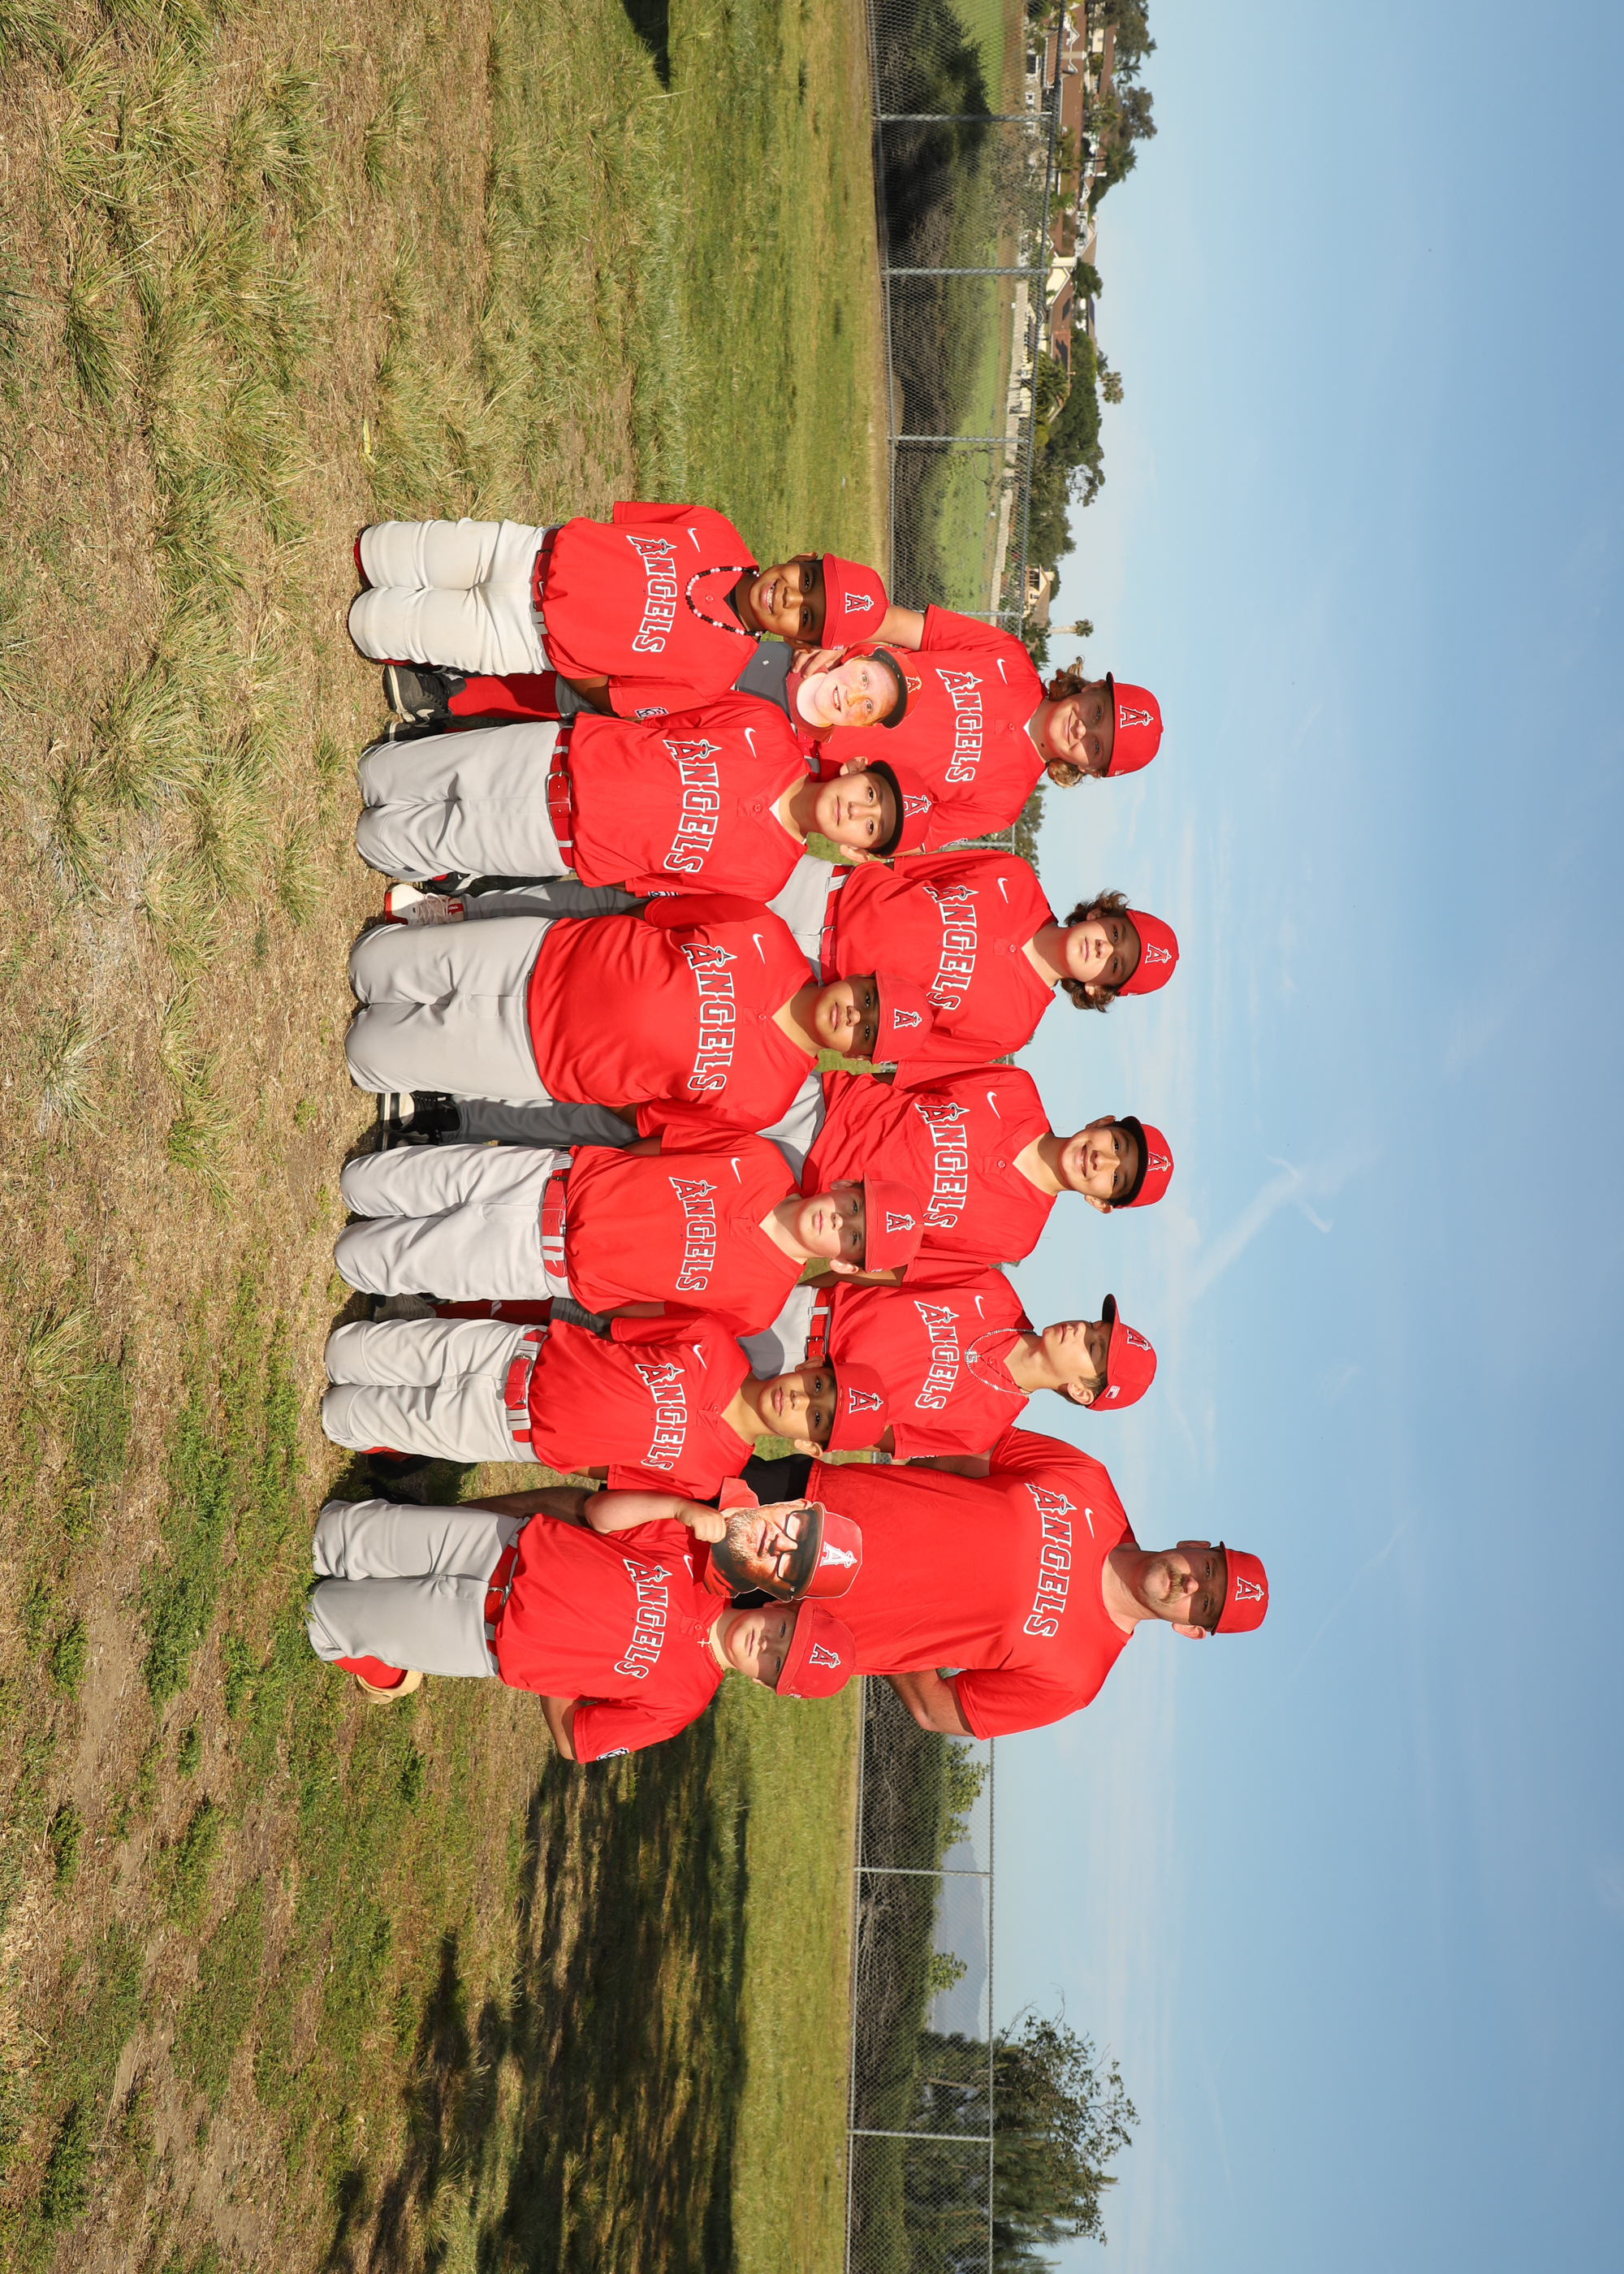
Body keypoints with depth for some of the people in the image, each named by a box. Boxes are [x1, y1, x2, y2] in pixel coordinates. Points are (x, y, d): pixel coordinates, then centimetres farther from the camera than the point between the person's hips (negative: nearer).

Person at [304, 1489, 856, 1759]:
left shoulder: (681, 1700, -15)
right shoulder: (700, 1553, -10)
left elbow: (575, 1741, -10)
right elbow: (597, 1510, -9)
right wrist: (683, 1506, -23)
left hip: (482, 1633, -2)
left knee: (329, 1615, 1)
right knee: (368, 1529, 3)